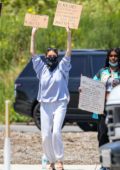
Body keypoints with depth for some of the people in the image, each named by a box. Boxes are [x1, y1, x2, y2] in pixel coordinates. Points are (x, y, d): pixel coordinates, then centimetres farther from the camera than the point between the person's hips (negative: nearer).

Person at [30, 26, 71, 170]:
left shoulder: (62, 68, 7)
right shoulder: (42, 68, 11)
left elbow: (69, 52, -1)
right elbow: (32, 53, 7)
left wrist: (68, 34, -7)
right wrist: (33, 34, 3)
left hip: (60, 104, -3)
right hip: (45, 105, 3)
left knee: (56, 132, -19)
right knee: (46, 136, -1)